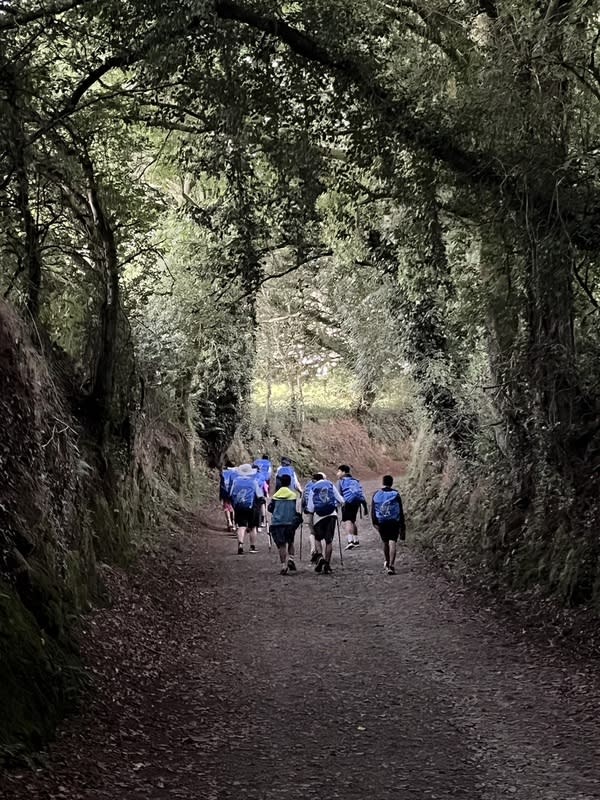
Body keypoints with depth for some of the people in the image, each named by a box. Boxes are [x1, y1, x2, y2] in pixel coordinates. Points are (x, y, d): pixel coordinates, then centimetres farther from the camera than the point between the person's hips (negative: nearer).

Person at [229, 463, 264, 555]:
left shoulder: (235, 480, 6)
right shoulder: (255, 481, -2)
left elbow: (231, 495, 10)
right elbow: (260, 496, -4)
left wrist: (234, 506, 19)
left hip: (239, 507, 2)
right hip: (252, 507, -2)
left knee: (241, 526, 1)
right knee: (253, 527, 12)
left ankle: (240, 545, -19)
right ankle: (253, 546, 16)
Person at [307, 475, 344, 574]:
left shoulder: (313, 488, 2)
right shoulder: (331, 485, 7)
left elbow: (310, 509, -1)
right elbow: (341, 501, 6)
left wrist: (312, 511, 20)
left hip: (319, 515, -1)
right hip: (332, 514, 1)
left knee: (317, 538, 16)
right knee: (329, 540, 8)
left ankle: (320, 556, -10)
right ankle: (327, 564, 6)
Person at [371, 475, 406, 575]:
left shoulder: (376, 494, 3)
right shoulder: (396, 494, -2)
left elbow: (372, 510, -2)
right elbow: (401, 510, 0)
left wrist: (374, 523, -2)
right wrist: (402, 525, 7)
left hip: (381, 523, 2)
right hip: (394, 522, -2)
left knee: (385, 543, 19)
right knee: (392, 543, -7)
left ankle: (387, 563, 35)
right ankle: (391, 566, -19)